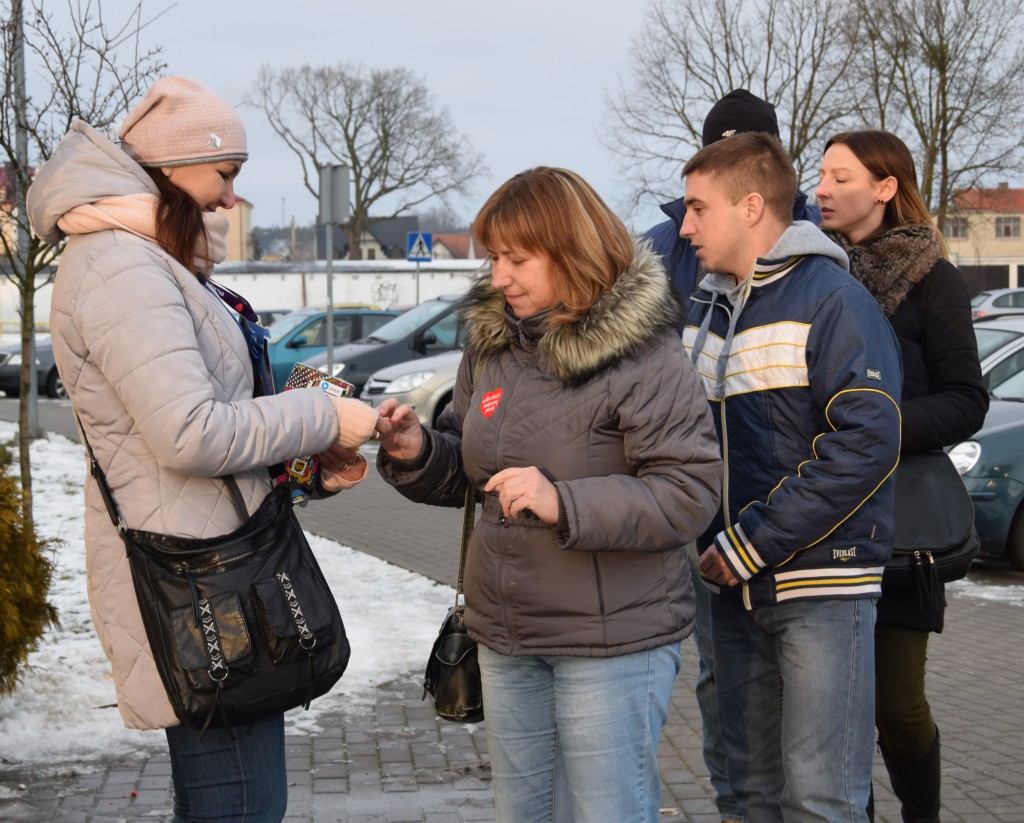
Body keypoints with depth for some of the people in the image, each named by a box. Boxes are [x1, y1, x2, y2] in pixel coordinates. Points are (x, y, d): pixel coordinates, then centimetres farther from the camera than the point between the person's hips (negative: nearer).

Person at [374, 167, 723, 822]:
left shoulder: (645, 357, -16)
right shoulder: (491, 344, 6)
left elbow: (691, 493, -21)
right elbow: (465, 473, 15)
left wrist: (565, 504, -29)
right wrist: (417, 453, -7)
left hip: (613, 644, -7)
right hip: (508, 642, 7)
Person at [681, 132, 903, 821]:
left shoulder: (833, 299, -10)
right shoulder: (707, 310, 14)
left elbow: (868, 443, -19)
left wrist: (751, 544, -17)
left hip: (820, 585, -7)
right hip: (736, 588, 7)